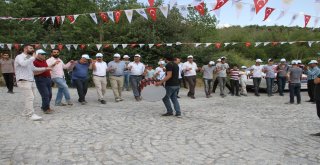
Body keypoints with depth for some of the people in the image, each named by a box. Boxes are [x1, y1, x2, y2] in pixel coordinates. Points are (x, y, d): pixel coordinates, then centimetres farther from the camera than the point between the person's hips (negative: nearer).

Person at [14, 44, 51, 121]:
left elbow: (33, 68, 27)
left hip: (31, 81, 8)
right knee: (29, 97, -13)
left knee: (30, 97, 12)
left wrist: (44, 68, 20)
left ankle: (26, 112, 25)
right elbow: (23, 64, -30)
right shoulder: (19, 57, -7)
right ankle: (31, 114, -10)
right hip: (23, 81, -8)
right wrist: (33, 57, -21)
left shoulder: (29, 58, 17)